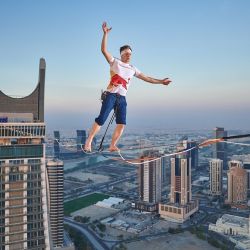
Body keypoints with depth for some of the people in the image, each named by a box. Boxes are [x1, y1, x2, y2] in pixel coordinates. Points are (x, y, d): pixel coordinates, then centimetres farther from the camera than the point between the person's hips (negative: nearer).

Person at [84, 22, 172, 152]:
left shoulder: (132, 69, 18)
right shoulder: (115, 62, 5)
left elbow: (146, 78, 21)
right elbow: (104, 50, -7)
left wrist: (160, 81, 18)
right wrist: (106, 34, -17)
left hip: (122, 98, 5)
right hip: (111, 95, -5)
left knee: (121, 124, -3)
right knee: (101, 119, -13)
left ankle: (112, 146, 6)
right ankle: (89, 141, -2)